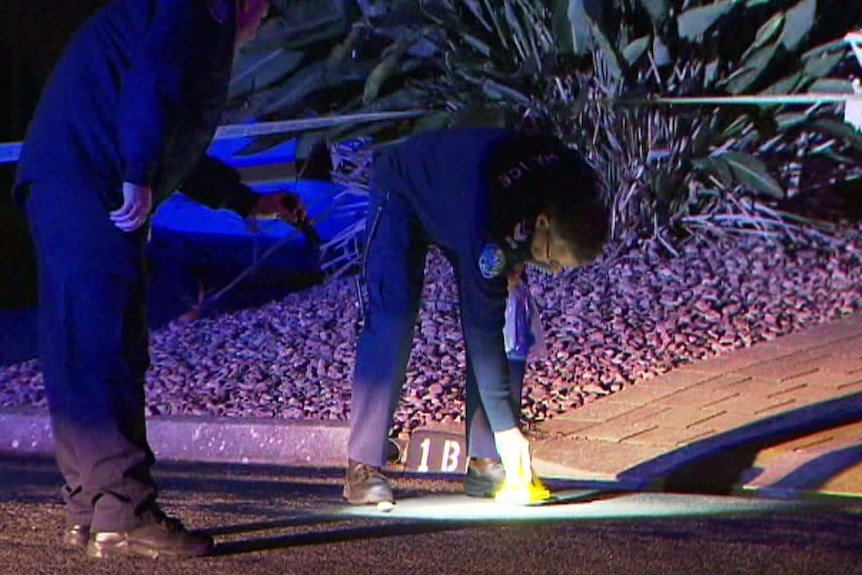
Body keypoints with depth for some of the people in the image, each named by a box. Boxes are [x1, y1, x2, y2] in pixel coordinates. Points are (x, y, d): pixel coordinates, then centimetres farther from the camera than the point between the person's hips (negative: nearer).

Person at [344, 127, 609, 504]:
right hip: (403, 188, -6)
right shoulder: (486, 220, -43)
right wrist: (505, 426, -38)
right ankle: (363, 467, -16)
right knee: (390, 324, -18)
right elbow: (482, 326, -39)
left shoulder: (580, 189, -25)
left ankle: (486, 461, -3)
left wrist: (517, 258, -13)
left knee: (510, 327, -6)